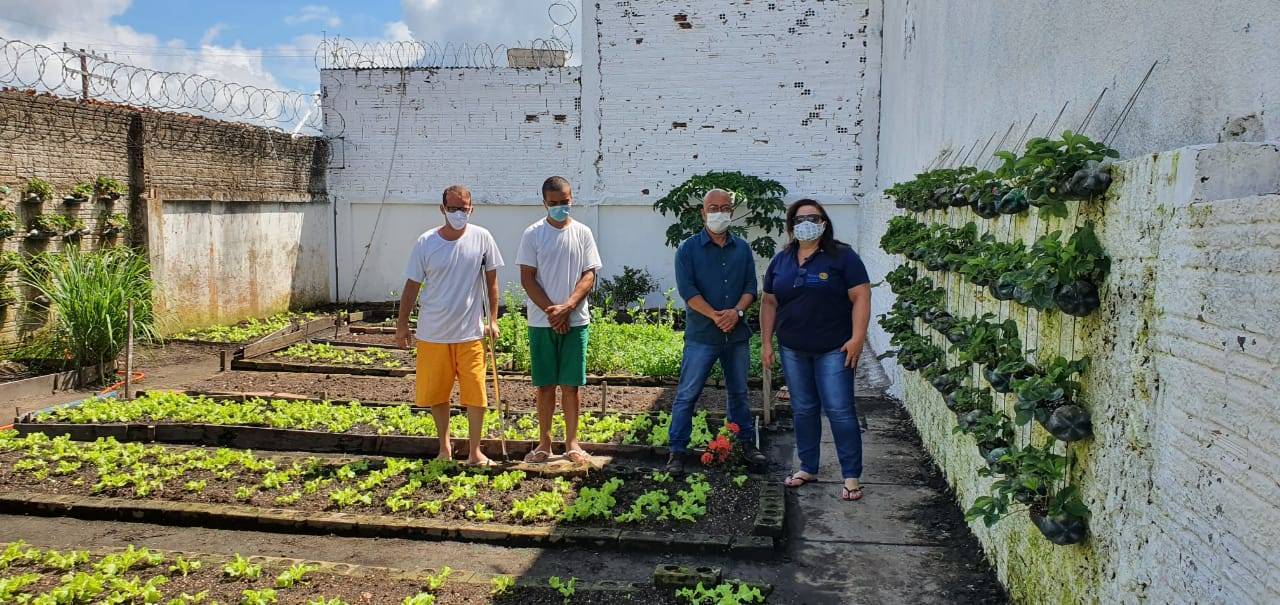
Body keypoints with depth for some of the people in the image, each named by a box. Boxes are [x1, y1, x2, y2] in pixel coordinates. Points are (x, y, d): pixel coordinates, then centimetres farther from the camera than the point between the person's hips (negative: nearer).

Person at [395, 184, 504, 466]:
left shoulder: (482, 238, -4)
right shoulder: (426, 242, -4)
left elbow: (491, 280, 4)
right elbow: (412, 285, 3)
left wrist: (492, 320, 2)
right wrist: (402, 324, 5)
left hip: (470, 333, -1)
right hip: (432, 334, 1)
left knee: (475, 394, 0)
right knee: (436, 394, 11)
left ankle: (474, 452, 16)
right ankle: (444, 445, 32)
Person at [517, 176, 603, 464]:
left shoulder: (582, 233, 4)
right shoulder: (533, 234, 0)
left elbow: (589, 275, -1)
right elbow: (527, 278, -3)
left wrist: (568, 307, -14)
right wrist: (551, 311, -11)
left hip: (575, 321, 0)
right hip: (541, 322, 0)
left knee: (570, 384, 5)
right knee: (545, 384, 6)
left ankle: (572, 442, 15)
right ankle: (544, 442, 17)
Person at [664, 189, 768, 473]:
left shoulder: (742, 248, 9)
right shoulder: (689, 249, -3)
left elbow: (751, 287, 5)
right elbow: (687, 289, -12)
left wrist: (737, 312, -14)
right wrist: (716, 316, -19)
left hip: (737, 333, 4)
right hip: (701, 335, -4)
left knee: (739, 392, 16)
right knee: (687, 394, -2)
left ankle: (748, 444, 29)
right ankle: (677, 451, 6)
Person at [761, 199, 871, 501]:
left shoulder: (842, 257, -5)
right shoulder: (781, 261, 9)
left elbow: (861, 298, -9)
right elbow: (769, 303, 12)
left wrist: (857, 338, -17)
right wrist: (766, 342, 8)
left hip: (833, 350, -5)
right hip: (794, 351, 5)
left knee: (839, 410, -5)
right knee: (803, 409, 13)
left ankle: (851, 476, 4)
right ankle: (808, 467, 26)